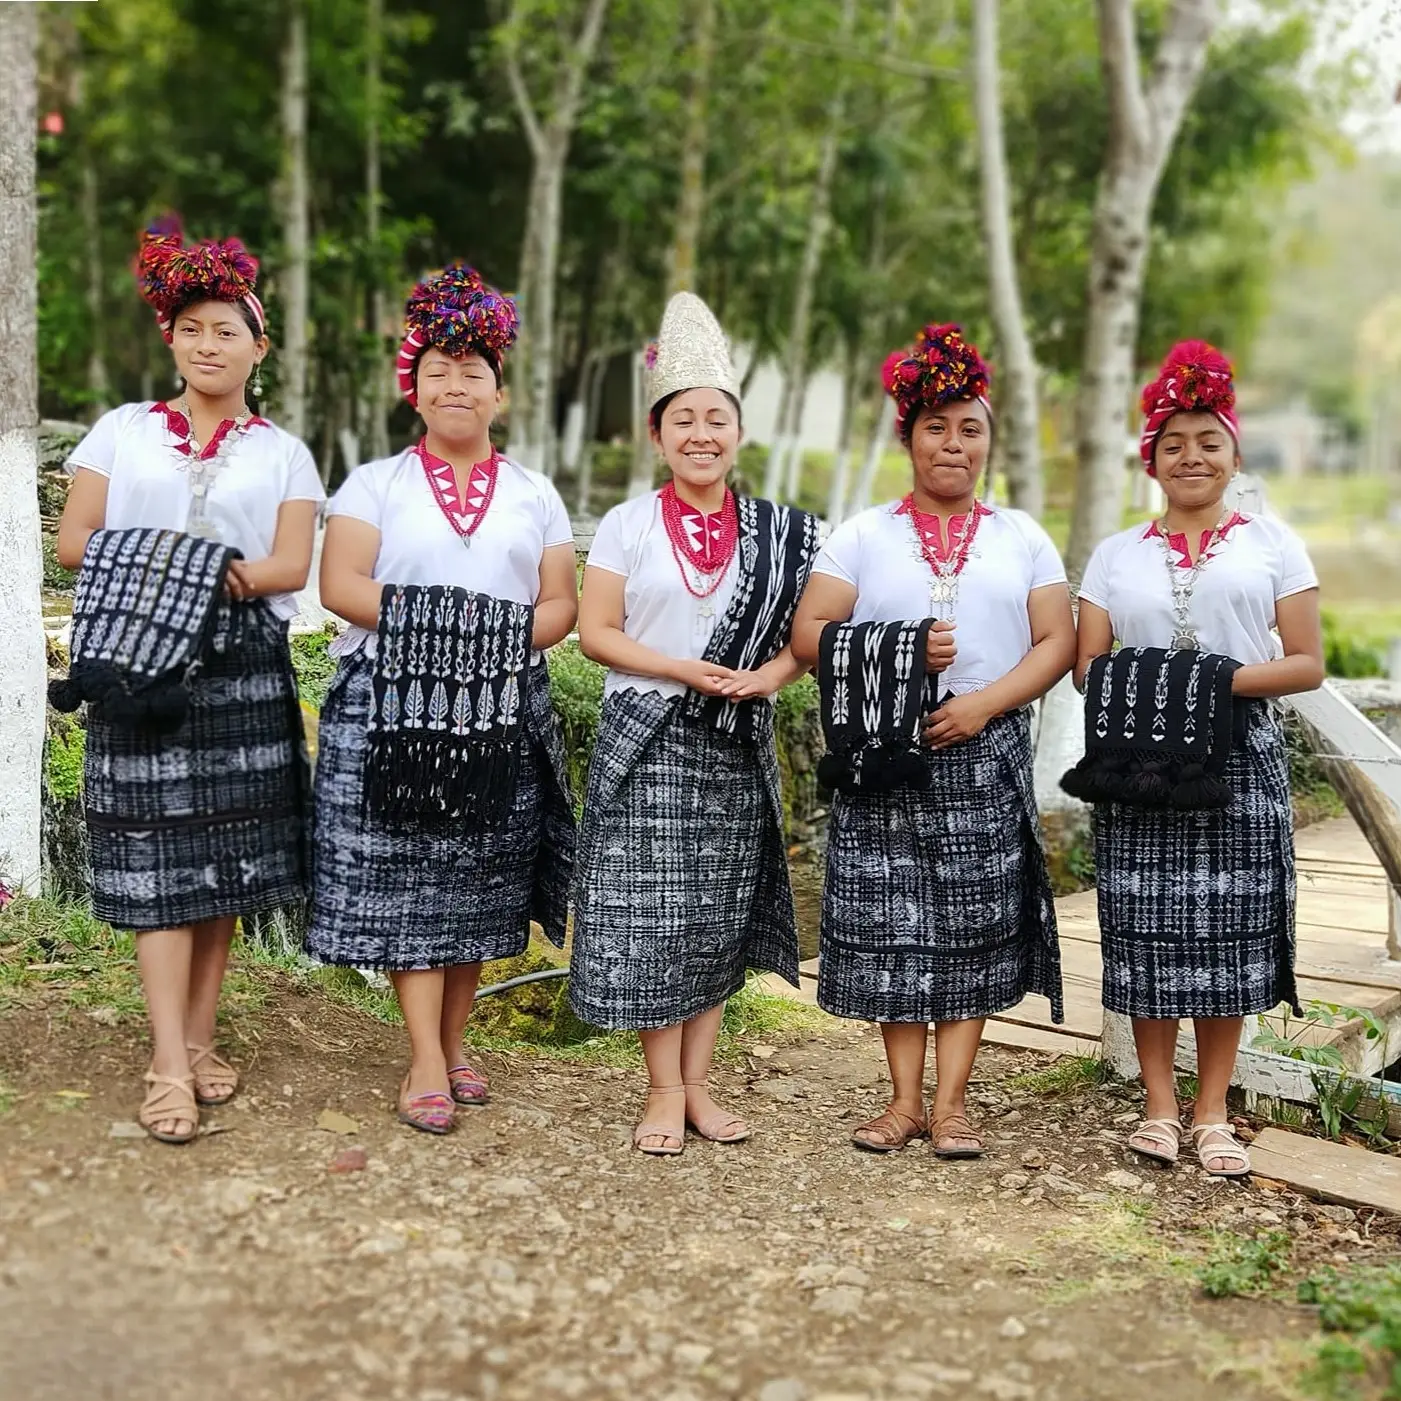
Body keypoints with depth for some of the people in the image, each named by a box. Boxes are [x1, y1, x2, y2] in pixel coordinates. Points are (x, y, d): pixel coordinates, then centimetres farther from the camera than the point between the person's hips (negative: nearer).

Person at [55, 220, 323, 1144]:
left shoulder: (283, 453, 12)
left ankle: (200, 1037, 15)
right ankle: (170, 1067, -5)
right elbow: (74, 540, 4)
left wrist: (225, 574, -19)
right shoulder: (122, 430, 12)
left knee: (226, 859, 3)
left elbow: (292, 564, 0)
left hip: (244, 670, 1)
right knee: (159, 861, -6)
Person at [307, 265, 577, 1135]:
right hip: (393, 705, -2)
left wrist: (510, 637, -13)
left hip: (502, 709, 2)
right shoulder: (376, 483, 8)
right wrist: (422, 625, -16)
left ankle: (453, 1042, 17)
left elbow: (560, 603, 7)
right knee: (405, 877, -6)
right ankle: (427, 1064, -2)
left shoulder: (534, 495, 14)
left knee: (481, 880, 5)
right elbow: (340, 584, -5)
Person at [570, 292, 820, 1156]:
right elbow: (596, 631, -4)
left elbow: (802, 635, 8)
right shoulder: (628, 525, 2)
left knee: (723, 916, 7)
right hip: (648, 740, -2)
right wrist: (686, 672, -16)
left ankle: (698, 1083, 18)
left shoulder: (777, 533, 8)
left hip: (738, 745, 3)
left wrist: (764, 677, -14)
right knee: (651, 912, -4)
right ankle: (665, 1090, 7)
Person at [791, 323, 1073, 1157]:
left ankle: (952, 1102, 8)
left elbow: (1057, 642, 1)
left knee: (976, 927, 1)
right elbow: (810, 635, -1)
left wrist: (985, 702, -14)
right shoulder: (863, 535, 7)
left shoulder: (1022, 538, 9)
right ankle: (906, 1098, 12)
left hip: (986, 758, 1)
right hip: (886, 758, 0)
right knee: (891, 924, 1)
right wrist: (897, 652, -15)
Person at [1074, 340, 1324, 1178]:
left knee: (1228, 930, 0)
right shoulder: (1117, 554, 12)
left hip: (1239, 757, -1)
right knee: (1146, 930, 1)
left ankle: (1214, 1112, 11)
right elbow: (1086, 663, 8)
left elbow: (1307, 664, 0)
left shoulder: (1272, 543, 7)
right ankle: (1161, 1105, 13)